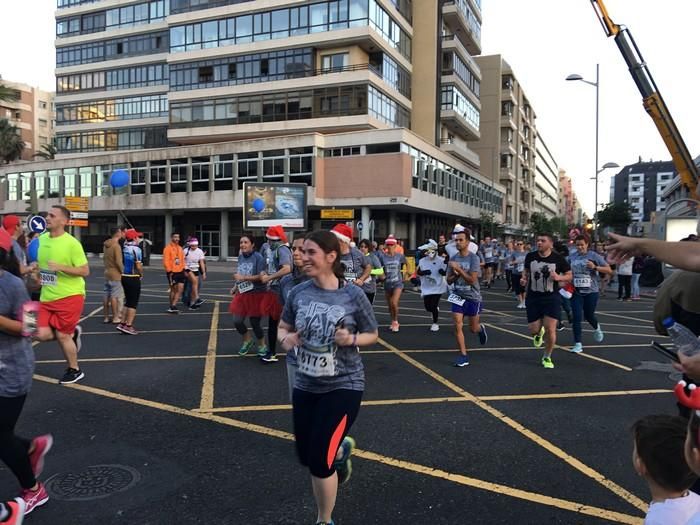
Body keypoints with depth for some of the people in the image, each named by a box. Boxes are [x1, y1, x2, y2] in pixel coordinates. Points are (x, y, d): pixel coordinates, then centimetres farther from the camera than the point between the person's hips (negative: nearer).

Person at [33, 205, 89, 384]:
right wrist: (37, 271, 4)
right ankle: (72, 333, 27)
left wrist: (61, 268, -25)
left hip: (69, 296, -6)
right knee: (42, 334, -4)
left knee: (62, 335, 2)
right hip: (47, 298, 6)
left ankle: (74, 371, 23)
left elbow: (85, 271, -15)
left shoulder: (72, 243, -15)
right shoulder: (42, 239, 6)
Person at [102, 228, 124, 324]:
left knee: (106, 295, 11)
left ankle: (106, 317, 18)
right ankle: (115, 318, 1)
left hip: (107, 273, 8)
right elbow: (118, 262, -22)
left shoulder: (105, 245, 9)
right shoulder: (116, 246, -18)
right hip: (115, 274, -8)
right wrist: (123, 271, -10)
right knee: (114, 296, -4)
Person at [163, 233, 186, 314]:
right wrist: (169, 271, -17)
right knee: (173, 289, 2)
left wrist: (183, 269, 12)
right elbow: (166, 261, -13)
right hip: (172, 273, -6)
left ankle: (173, 306, 0)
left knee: (180, 289, -3)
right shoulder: (168, 248, -8)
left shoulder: (180, 248, 13)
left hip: (180, 272, 6)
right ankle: (172, 306, 15)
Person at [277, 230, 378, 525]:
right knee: (306, 457, 17)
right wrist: (285, 339, -15)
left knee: (320, 461, -5)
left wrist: (351, 339, -21)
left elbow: (372, 335, 0)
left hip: (344, 385, -4)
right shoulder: (298, 293, -5)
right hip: (306, 385, 5)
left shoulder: (353, 295, -13)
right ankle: (341, 448, 53)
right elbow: (283, 328, 8)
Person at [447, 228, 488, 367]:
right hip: (458, 296, 3)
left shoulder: (474, 258, -14)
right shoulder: (453, 259, -1)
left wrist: (459, 269, -26)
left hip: (473, 297, -3)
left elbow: (472, 280, -21)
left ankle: (481, 328, 47)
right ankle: (463, 355, 3)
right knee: (457, 326, -7)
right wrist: (456, 275, -16)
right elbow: (449, 280, 4)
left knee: (473, 328, 10)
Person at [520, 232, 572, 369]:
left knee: (550, 329, -6)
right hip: (533, 297, 2)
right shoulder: (530, 256, -2)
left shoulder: (558, 258, -8)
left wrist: (558, 277, -20)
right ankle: (539, 333, 45)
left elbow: (569, 275, 0)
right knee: (533, 329, 4)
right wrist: (524, 278, -5)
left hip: (551, 298, -2)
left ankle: (547, 357, 17)